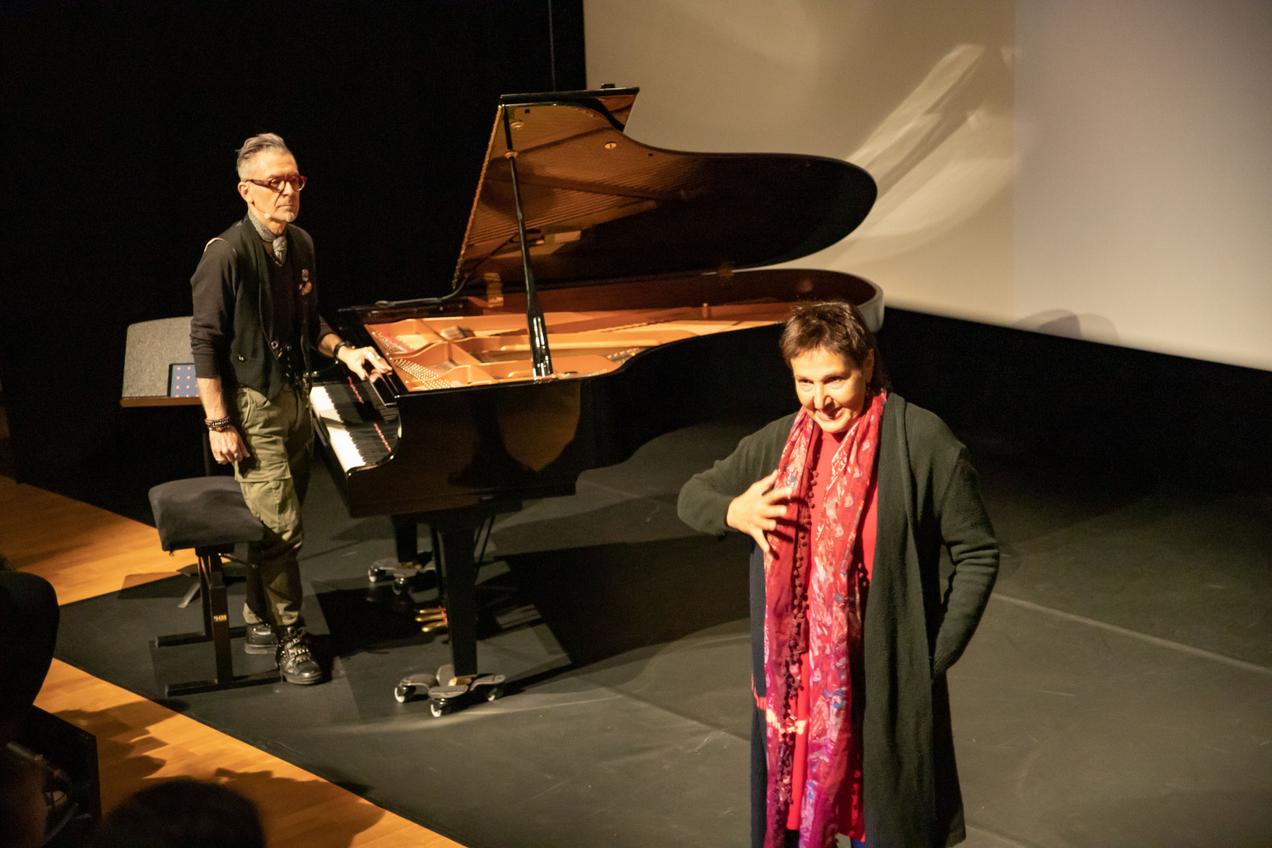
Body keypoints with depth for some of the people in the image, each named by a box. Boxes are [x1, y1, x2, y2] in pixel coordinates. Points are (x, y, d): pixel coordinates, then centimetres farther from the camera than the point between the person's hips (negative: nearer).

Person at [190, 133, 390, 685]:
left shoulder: (299, 245, 5)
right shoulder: (228, 254, -19)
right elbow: (205, 343, -17)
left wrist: (344, 352, 0)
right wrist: (219, 424, -19)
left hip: (295, 395, 8)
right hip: (252, 406, -7)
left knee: (275, 520, 15)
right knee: (281, 525, -8)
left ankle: (261, 624, 29)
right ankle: (289, 638, 7)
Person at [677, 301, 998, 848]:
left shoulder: (923, 443, -13)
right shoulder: (778, 444, -1)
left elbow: (978, 555, -7)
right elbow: (692, 496, 11)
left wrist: (934, 658, -11)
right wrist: (733, 512, -12)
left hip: (890, 684, -4)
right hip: (795, 680, 4)